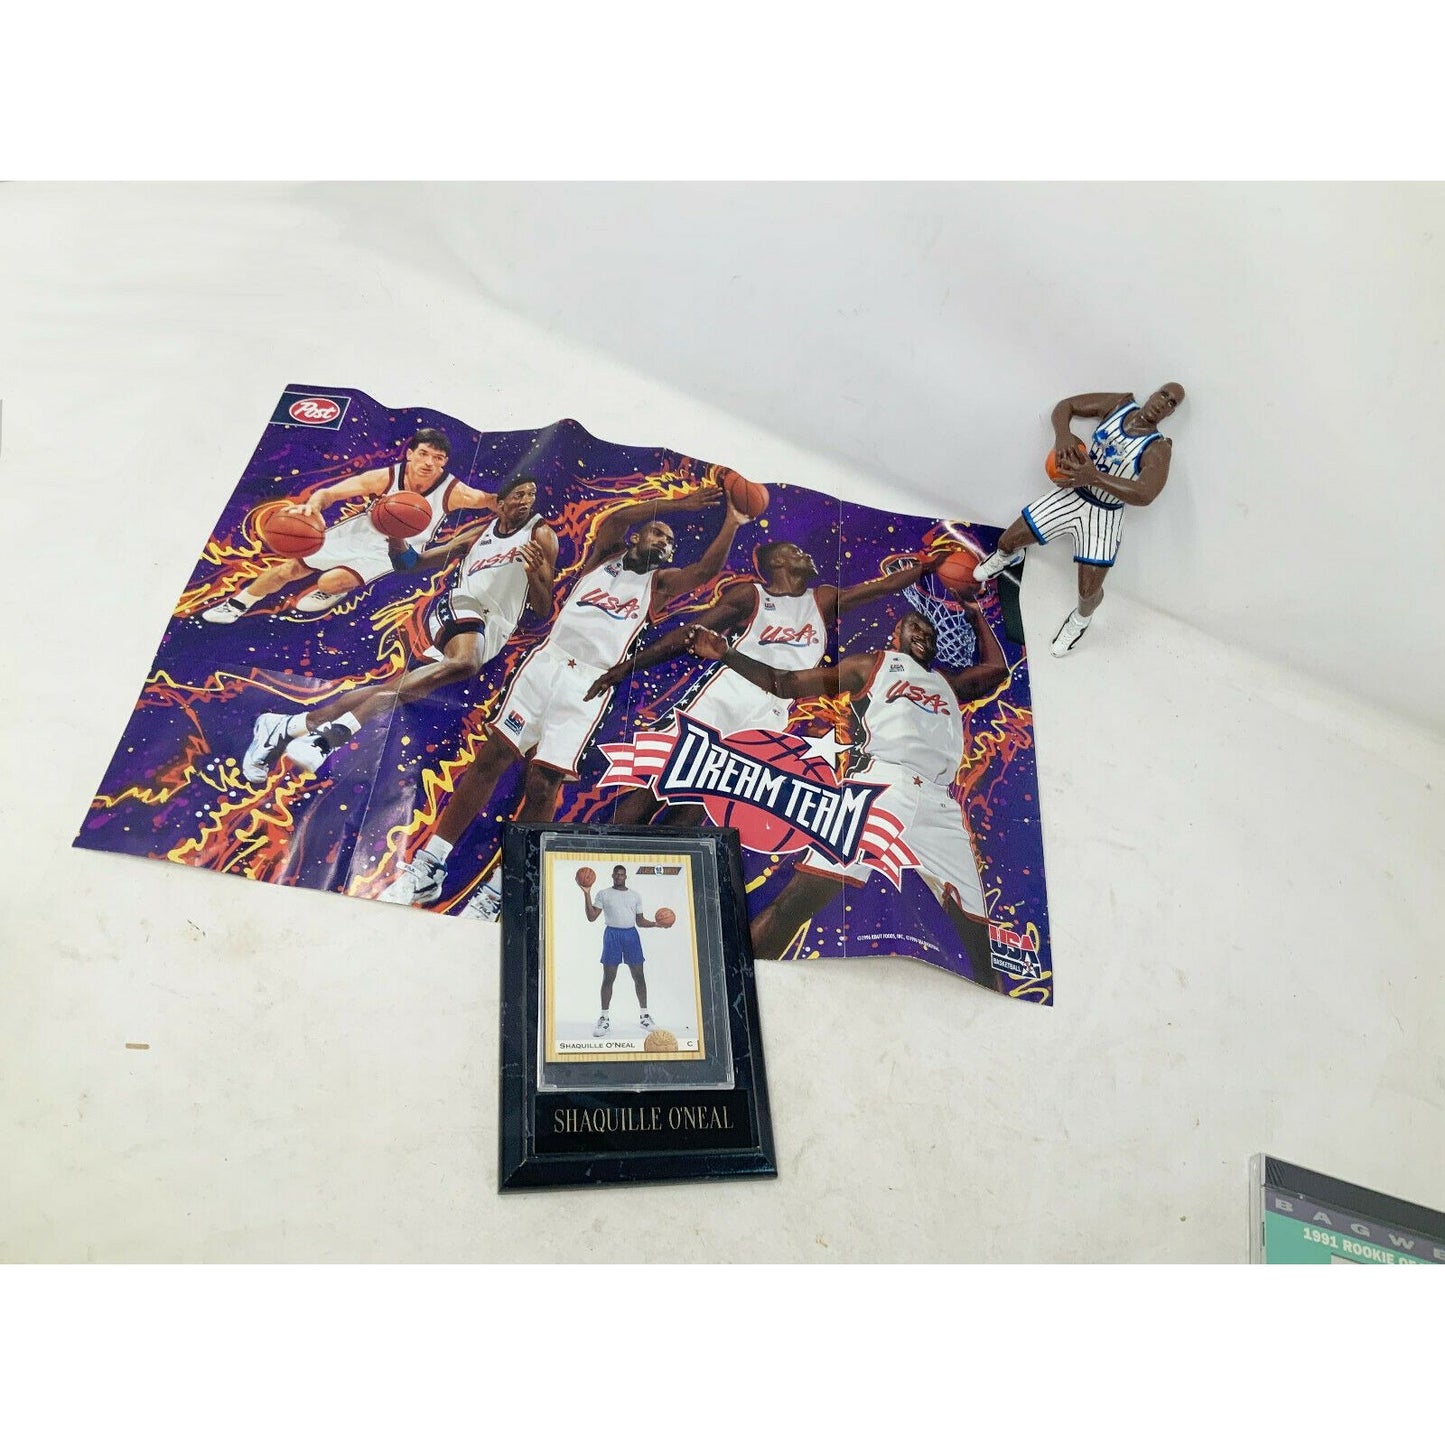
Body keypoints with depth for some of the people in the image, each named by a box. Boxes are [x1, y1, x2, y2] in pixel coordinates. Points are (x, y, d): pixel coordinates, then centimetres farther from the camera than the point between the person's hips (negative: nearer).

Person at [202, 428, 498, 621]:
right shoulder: (387, 477, -26)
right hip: (360, 529, 2)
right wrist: (314, 505, -45)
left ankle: (333, 593, 16)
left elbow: (492, 501, -32)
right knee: (289, 568, 6)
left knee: (331, 581, -25)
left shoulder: (452, 491, -28)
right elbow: (329, 493, -22)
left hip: (394, 550, -2)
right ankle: (237, 604, 34)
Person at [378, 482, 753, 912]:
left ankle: (497, 891, 1)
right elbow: (615, 519, -3)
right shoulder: (604, 556, 17)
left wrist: (733, 523, -2)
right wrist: (678, 503, -3)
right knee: (492, 757, -6)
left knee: (542, 786, -7)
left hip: (588, 686, 0)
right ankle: (427, 869, 0)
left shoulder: (658, 583, 16)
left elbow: (706, 570, -1)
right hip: (547, 662, 1)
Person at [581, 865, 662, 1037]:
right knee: (608, 978, -2)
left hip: (631, 934, 2)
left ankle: (644, 1016, 11)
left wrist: (655, 924, -3)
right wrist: (587, 893, -11)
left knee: (638, 976, 2)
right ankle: (604, 1018, 5)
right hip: (612, 934, -2)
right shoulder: (603, 894, 5)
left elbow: (640, 921, 16)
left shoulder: (635, 896, 13)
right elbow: (592, 917, -2)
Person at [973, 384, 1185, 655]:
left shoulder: (1158, 449, -20)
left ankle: (1080, 619, 36)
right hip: (1071, 494, 4)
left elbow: (1144, 495, -36)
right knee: (1008, 540, 8)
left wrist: (1095, 477, -45)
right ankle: (1007, 556, 48)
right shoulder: (1120, 404, -7)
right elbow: (1065, 405, -1)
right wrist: (1063, 435, -24)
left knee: (1089, 591, -3)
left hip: (1104, 515, -3)